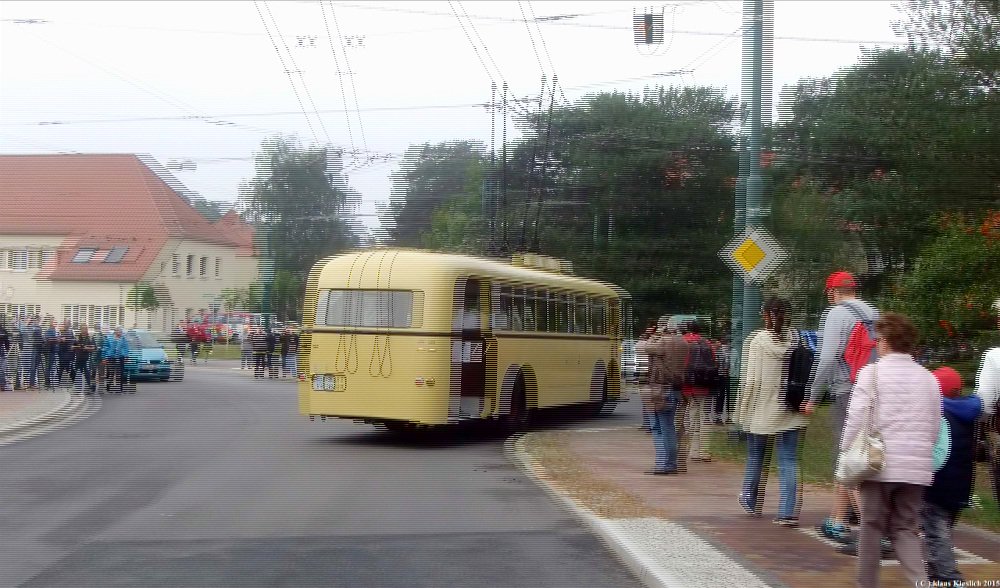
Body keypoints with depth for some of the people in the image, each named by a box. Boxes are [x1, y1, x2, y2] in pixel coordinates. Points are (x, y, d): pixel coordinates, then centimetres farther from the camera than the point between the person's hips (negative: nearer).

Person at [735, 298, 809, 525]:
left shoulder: (757, 340, -7)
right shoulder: (799, 340, -2)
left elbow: (752, 380, -7)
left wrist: (744, 410, 1)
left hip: (764, 410, -1)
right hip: (794, 413, 1)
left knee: (758, 456, 16)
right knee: (792, 461, 2)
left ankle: (752, 502, 33)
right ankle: (790, 512, -5)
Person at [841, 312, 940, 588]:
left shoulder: (872, 372, -6)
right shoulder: (928, 378, 8)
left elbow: (856, 419, -10)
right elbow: (935, 428, 11)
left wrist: (846, 454, 0)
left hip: (880, 465, -4)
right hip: (917, 468, 4)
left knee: (872, 527, 9)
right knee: (906, 530, 12)